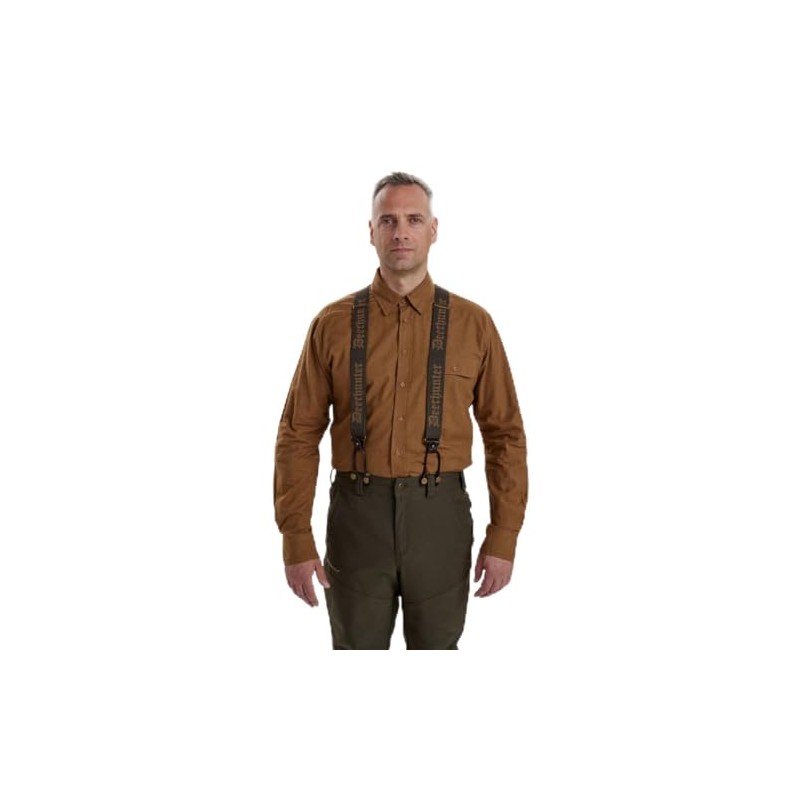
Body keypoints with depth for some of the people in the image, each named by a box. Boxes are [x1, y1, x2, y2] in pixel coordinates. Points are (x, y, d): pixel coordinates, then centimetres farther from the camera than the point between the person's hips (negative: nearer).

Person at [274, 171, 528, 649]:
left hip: (440, 516, 0)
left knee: (436, 649, 14)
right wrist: (296, 539, -5)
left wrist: (504, 537, -3)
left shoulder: (473, 324, 1)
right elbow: (299, 435, 0)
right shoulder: (333, 324, 0)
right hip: (358, 515, 0)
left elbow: (505, 434, 2)